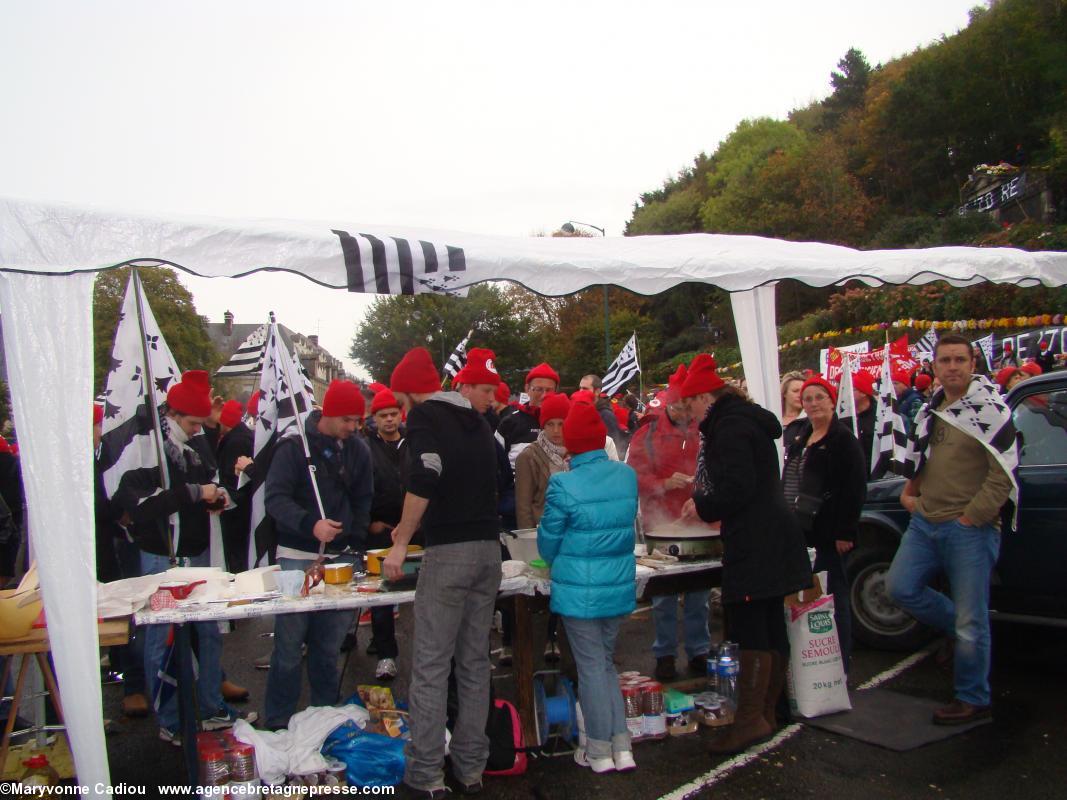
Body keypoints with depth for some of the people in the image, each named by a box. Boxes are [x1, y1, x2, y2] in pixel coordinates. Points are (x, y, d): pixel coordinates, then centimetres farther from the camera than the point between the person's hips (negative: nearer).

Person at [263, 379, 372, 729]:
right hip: (297, 557, -4)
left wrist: (355, 541, 5)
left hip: (341, 556, 4)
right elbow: (275, 498, -14)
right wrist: (310, 525, -29)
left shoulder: (358, 449, 8)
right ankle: (278, 722, 15)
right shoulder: (295, 445, -7)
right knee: (289, 642, 0)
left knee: (330, 643, 10)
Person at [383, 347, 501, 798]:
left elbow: (424, 478, -20)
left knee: (431, 667, 3)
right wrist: (414, 526, 33)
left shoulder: (424, 415, -5)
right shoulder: (476, 423, 17)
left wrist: (401, 542, -13)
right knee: (475, 663, 14)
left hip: (449, 552, -7)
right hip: (489, 547, 7)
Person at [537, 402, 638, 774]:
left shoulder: (563, 484, -15)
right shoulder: (628, 475, -2)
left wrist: (556, 561, 19)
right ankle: (621, 746, 21)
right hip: (620, 586, 5)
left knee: (591, 666, 8)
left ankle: (600, 751, 20)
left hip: (580, 589, -4)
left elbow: (549, 539, -4)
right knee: (606, 661, 19)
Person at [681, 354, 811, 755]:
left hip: (754, 543, -11)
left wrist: (703, 505, -7)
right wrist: (704, 490, 23)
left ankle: (751, 718, 0)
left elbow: (738, 487, -22)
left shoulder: (729, 426, -14)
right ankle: (766, 713, 23)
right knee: (771, 626, 13)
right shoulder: (748, 419, 17)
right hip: (773, 537, 11)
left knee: (750, 628, -6)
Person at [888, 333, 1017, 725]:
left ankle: (973, 700, 17)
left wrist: (970, 518, -15)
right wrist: (910, 491, 14)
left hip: (970, 528, -7)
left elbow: (1003, 474, -14)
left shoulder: (990, 409, -9)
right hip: (925, 522, 7)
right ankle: (962, 631, 27)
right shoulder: (931, 410, 12)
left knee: (970, 621, 0)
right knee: (900, 587, 3)